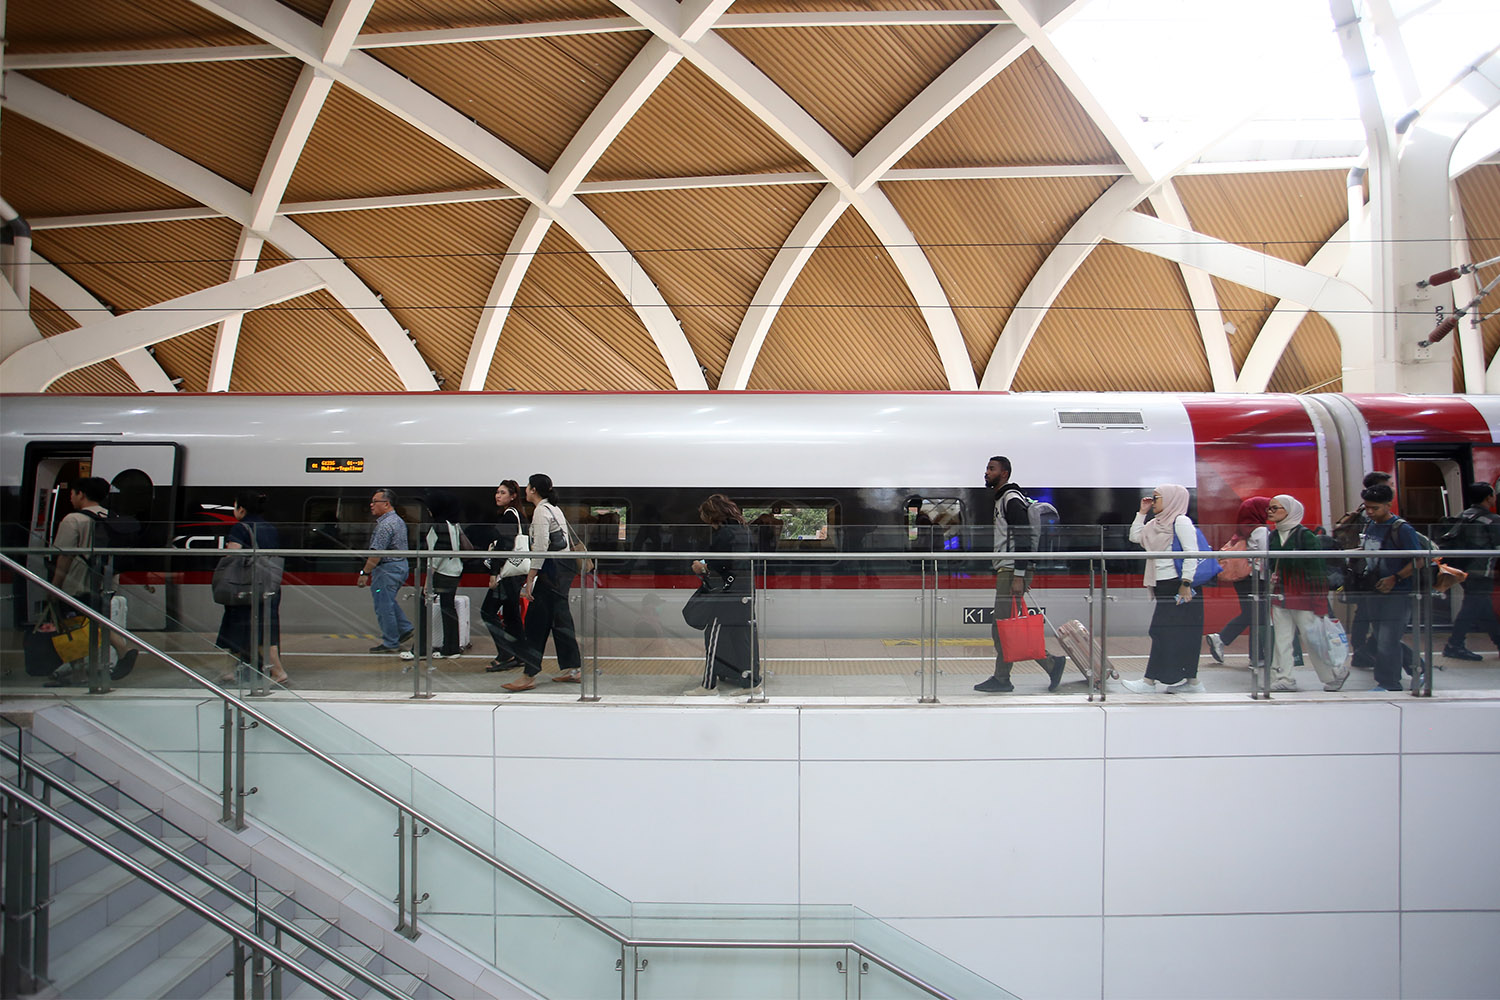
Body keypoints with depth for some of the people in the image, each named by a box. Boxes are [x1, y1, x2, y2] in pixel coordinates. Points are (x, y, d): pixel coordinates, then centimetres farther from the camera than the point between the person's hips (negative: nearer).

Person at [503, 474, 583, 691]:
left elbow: (541, 549, -19)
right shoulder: (553, 508, 18)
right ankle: (572, 669, 17)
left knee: (536, 620, -7)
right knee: (559, 618, 14)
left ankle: (529, 675, -6)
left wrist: (530, 579, -19)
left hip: (552, 569, -10)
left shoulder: (541, 511, -12)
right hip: (565, 567, 10)